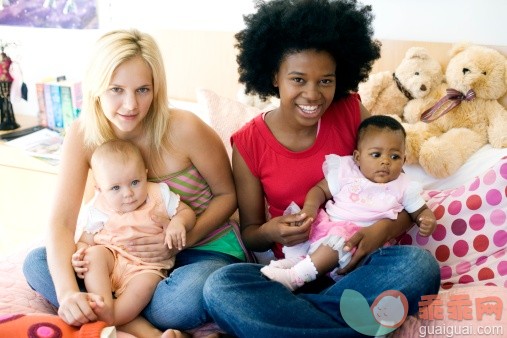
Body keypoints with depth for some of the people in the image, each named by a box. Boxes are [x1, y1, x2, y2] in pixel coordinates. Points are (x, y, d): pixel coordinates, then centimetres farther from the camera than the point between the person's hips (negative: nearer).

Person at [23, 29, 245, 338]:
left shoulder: (184, 129, -21)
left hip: (203, 250, -4)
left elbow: (227, 194, -7)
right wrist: (66, 291, -31)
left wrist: (185, 237, -23)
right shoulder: (83, 135, -11)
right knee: (36, 263, -11)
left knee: (186, 299, -38)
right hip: (133, 254, 5)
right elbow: (62, 221, -15)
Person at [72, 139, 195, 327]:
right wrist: (80, 254, -19)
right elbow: (85, 241, 4)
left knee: (145, 283, -33)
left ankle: (108, 319, -40)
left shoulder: (160, 195, 0)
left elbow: (187, 211, 7)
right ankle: (104, 305, -39)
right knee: (94, 254, -29)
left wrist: (178, 222, -17)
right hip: (110, 257, 2)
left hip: (148, 266, -1)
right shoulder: (96, 210, 0)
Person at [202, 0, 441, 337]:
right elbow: (249, 232, 5)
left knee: (419, 264, -30)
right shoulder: (248, 143, -4)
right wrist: (270, 232, -20)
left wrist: (383, 230, -20)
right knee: (219, 287, -28)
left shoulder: (351, 113, -3)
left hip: (355, 264, 1)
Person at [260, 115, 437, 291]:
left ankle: (296, 276, -33)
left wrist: (428, 220, -7)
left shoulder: (404, 188, 8)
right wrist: (310, 207, -11)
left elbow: (420, 211, 18)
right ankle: (295, 259, -19)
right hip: (328, 225, 4)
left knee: (339, 238, -35)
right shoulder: (346, 171, 8)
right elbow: (320, 190, 10)